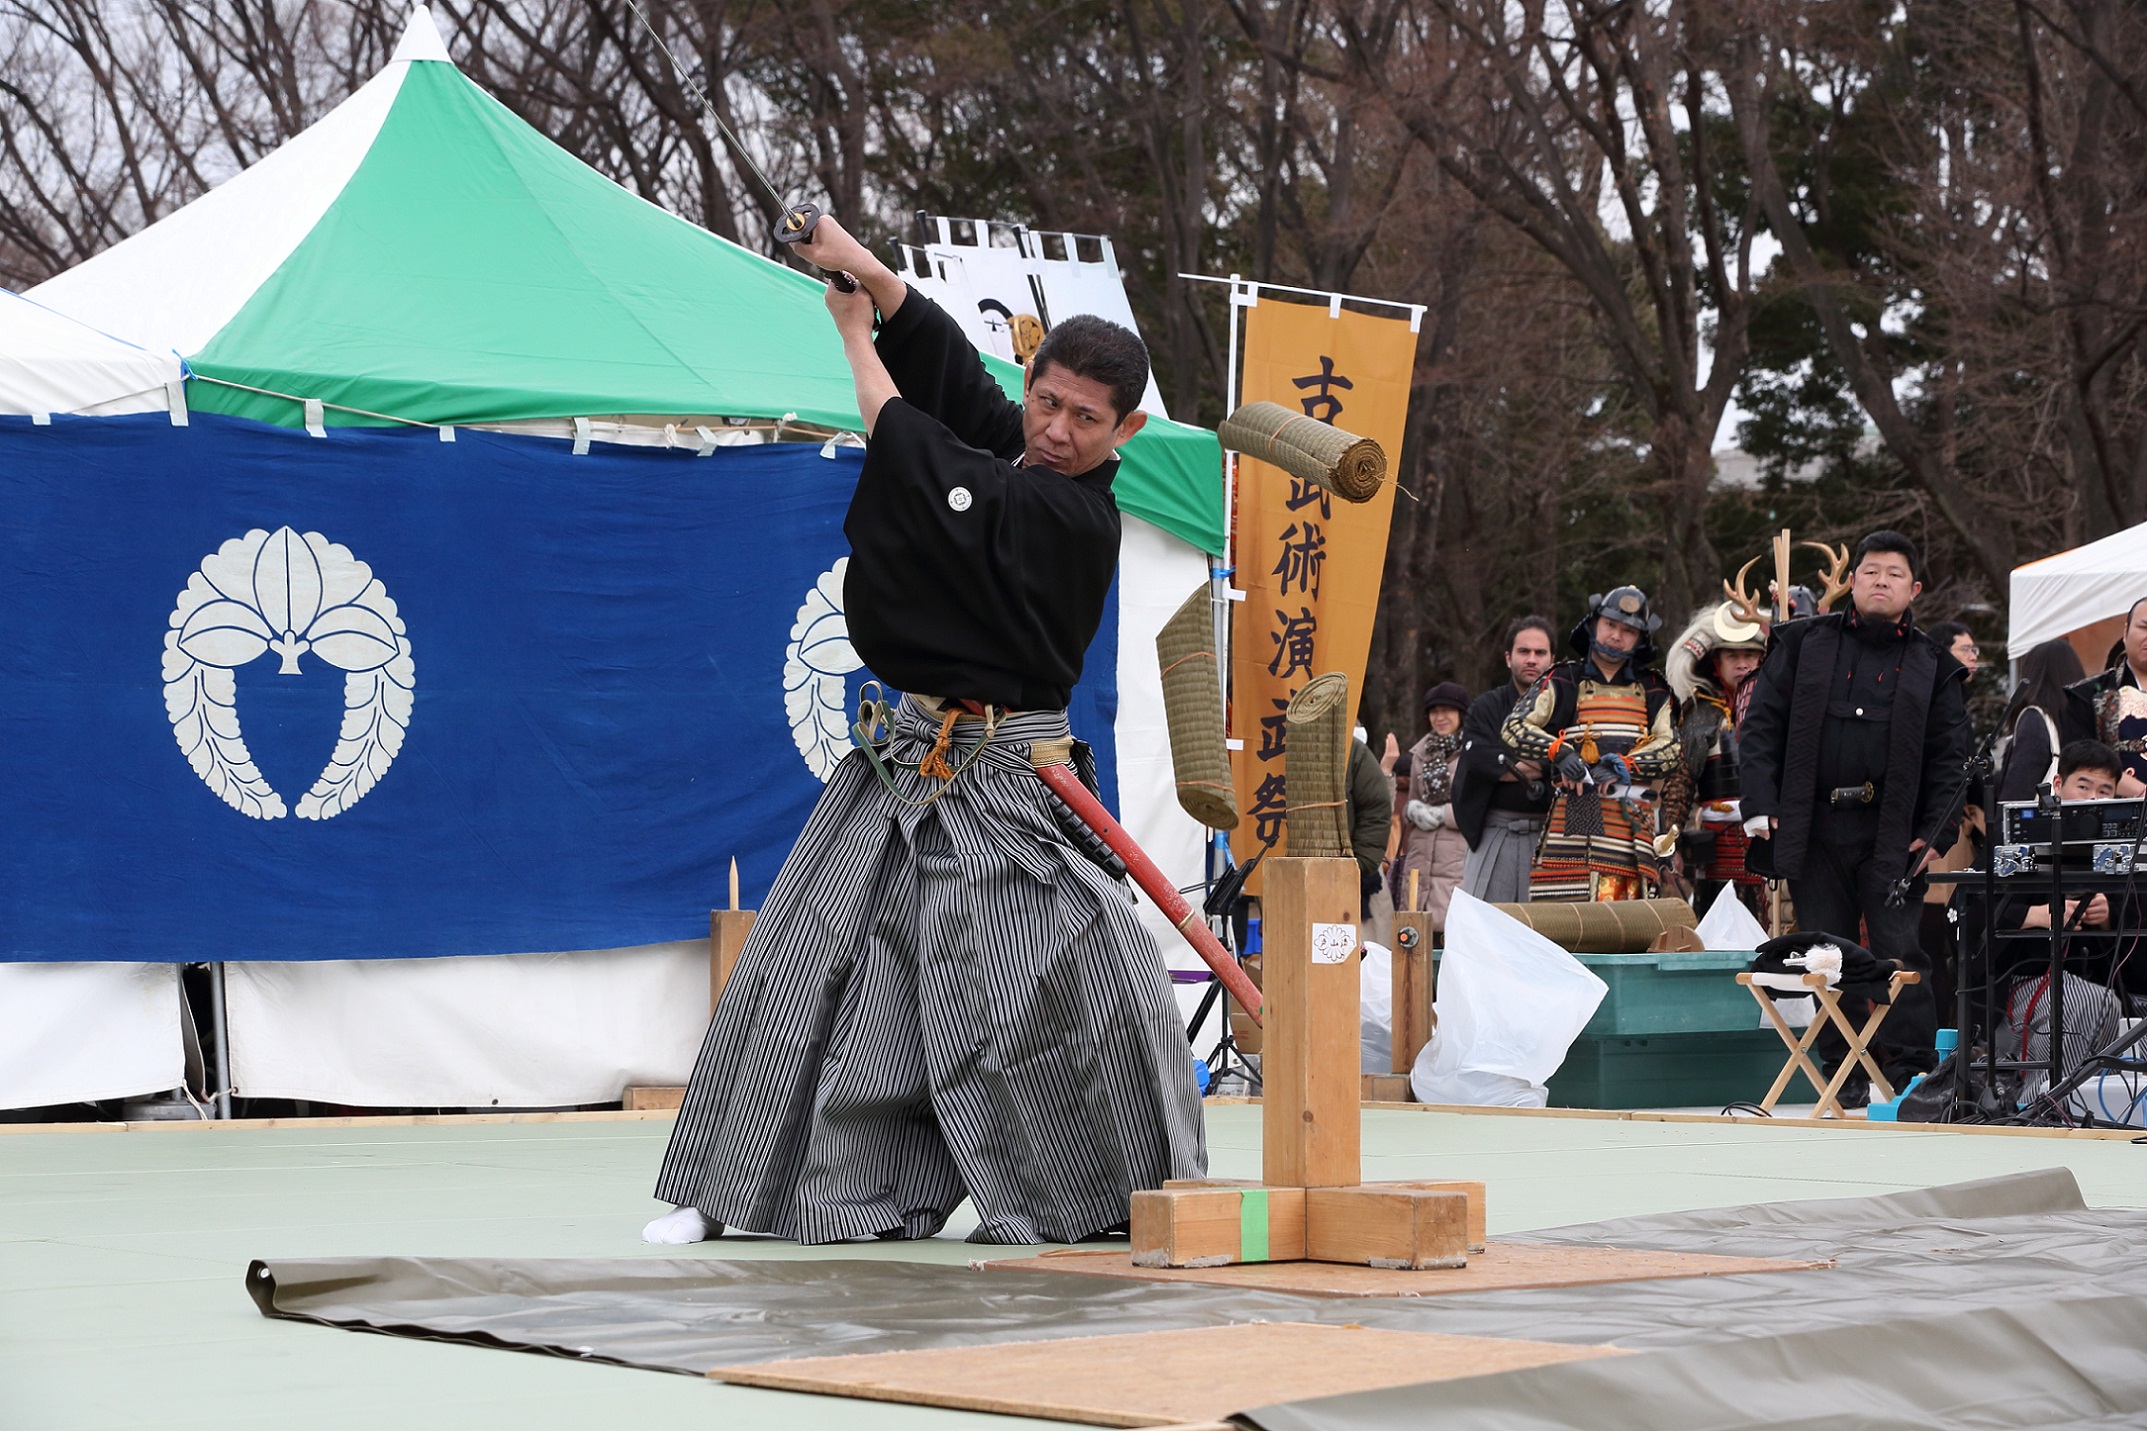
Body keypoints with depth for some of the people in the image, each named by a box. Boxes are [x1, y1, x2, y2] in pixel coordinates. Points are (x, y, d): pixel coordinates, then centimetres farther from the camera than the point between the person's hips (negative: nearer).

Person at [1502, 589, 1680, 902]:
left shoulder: (1653, 692, 17)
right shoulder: (1562, 682, 11)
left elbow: (1671, 747, 6)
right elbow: (1515, 728, 4)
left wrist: (1624, 765, -10)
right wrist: (1558, 752, -13)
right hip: (1571, 815, -2)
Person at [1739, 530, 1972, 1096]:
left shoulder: (1931, 665, 8)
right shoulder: (1804, 644, 8)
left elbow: (1950, 754, 7)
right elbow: (1761, 723, 5)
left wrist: (1934, 831, -4)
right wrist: (1760, 805, -5)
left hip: (1892, 834, -1)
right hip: (1813, 829, 1)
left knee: (1898, 952, -5)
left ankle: (1911, 1066, 1)